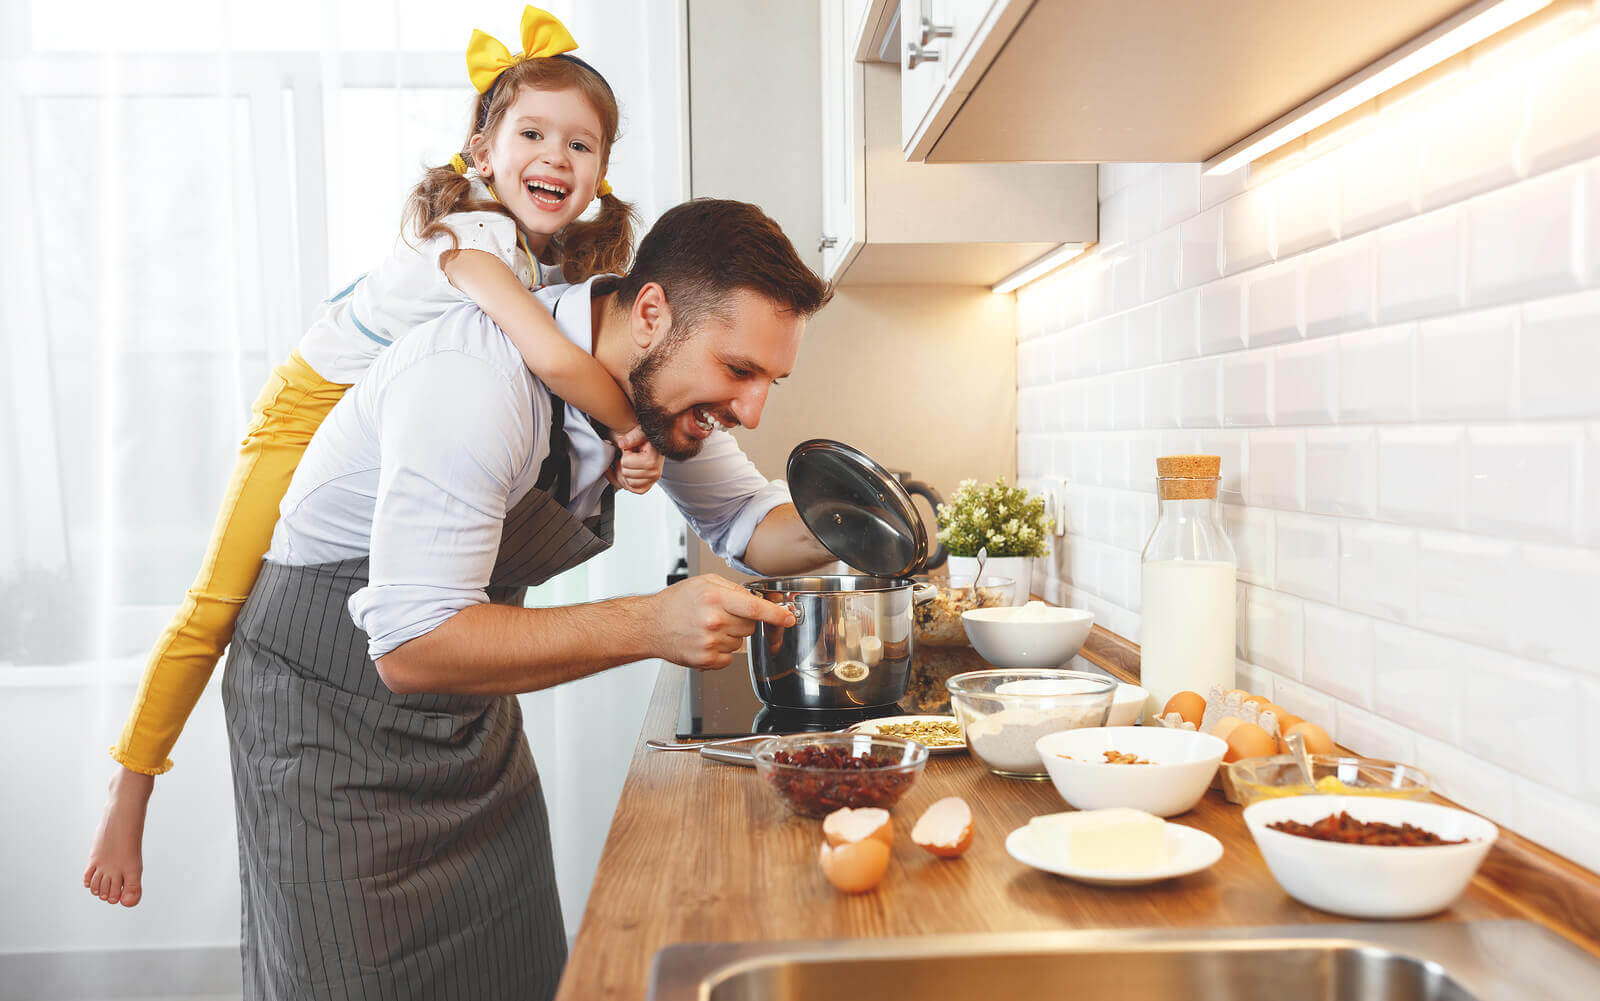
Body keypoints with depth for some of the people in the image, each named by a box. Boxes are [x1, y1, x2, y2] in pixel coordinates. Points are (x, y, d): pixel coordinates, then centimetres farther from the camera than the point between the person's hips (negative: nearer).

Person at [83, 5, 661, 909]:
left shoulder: (569, 260, -8)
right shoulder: (474, 237, -33)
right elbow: (553, 358, -49)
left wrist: (624, 455, -28)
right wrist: (633, 426, -34)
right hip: (317, 407, -7)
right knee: (220, 608, -4)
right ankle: (128, 804, 12)